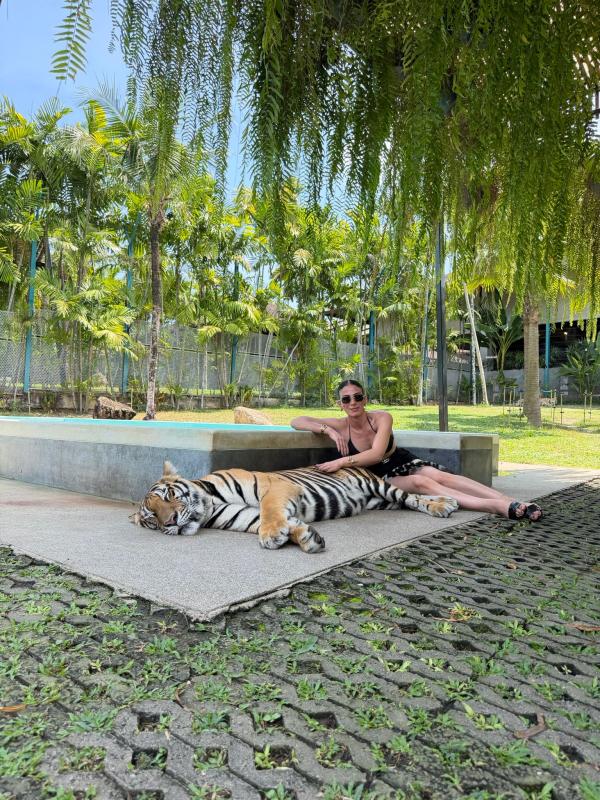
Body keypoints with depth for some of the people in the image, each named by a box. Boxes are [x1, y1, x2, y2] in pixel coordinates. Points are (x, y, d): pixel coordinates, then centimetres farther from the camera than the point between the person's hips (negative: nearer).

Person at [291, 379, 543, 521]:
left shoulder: (382, 418, -13)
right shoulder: (340, 426, -12)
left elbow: (376, 453, -27)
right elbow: (297, 421, -15)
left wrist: (341, 462, -34)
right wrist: (328, 430, -29)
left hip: (403, 461, 2)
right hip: (381, 478, -2)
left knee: (442, 476, -27)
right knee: (422, 483, -30)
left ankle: (512, 503, -37)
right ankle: (500, 507, -44)